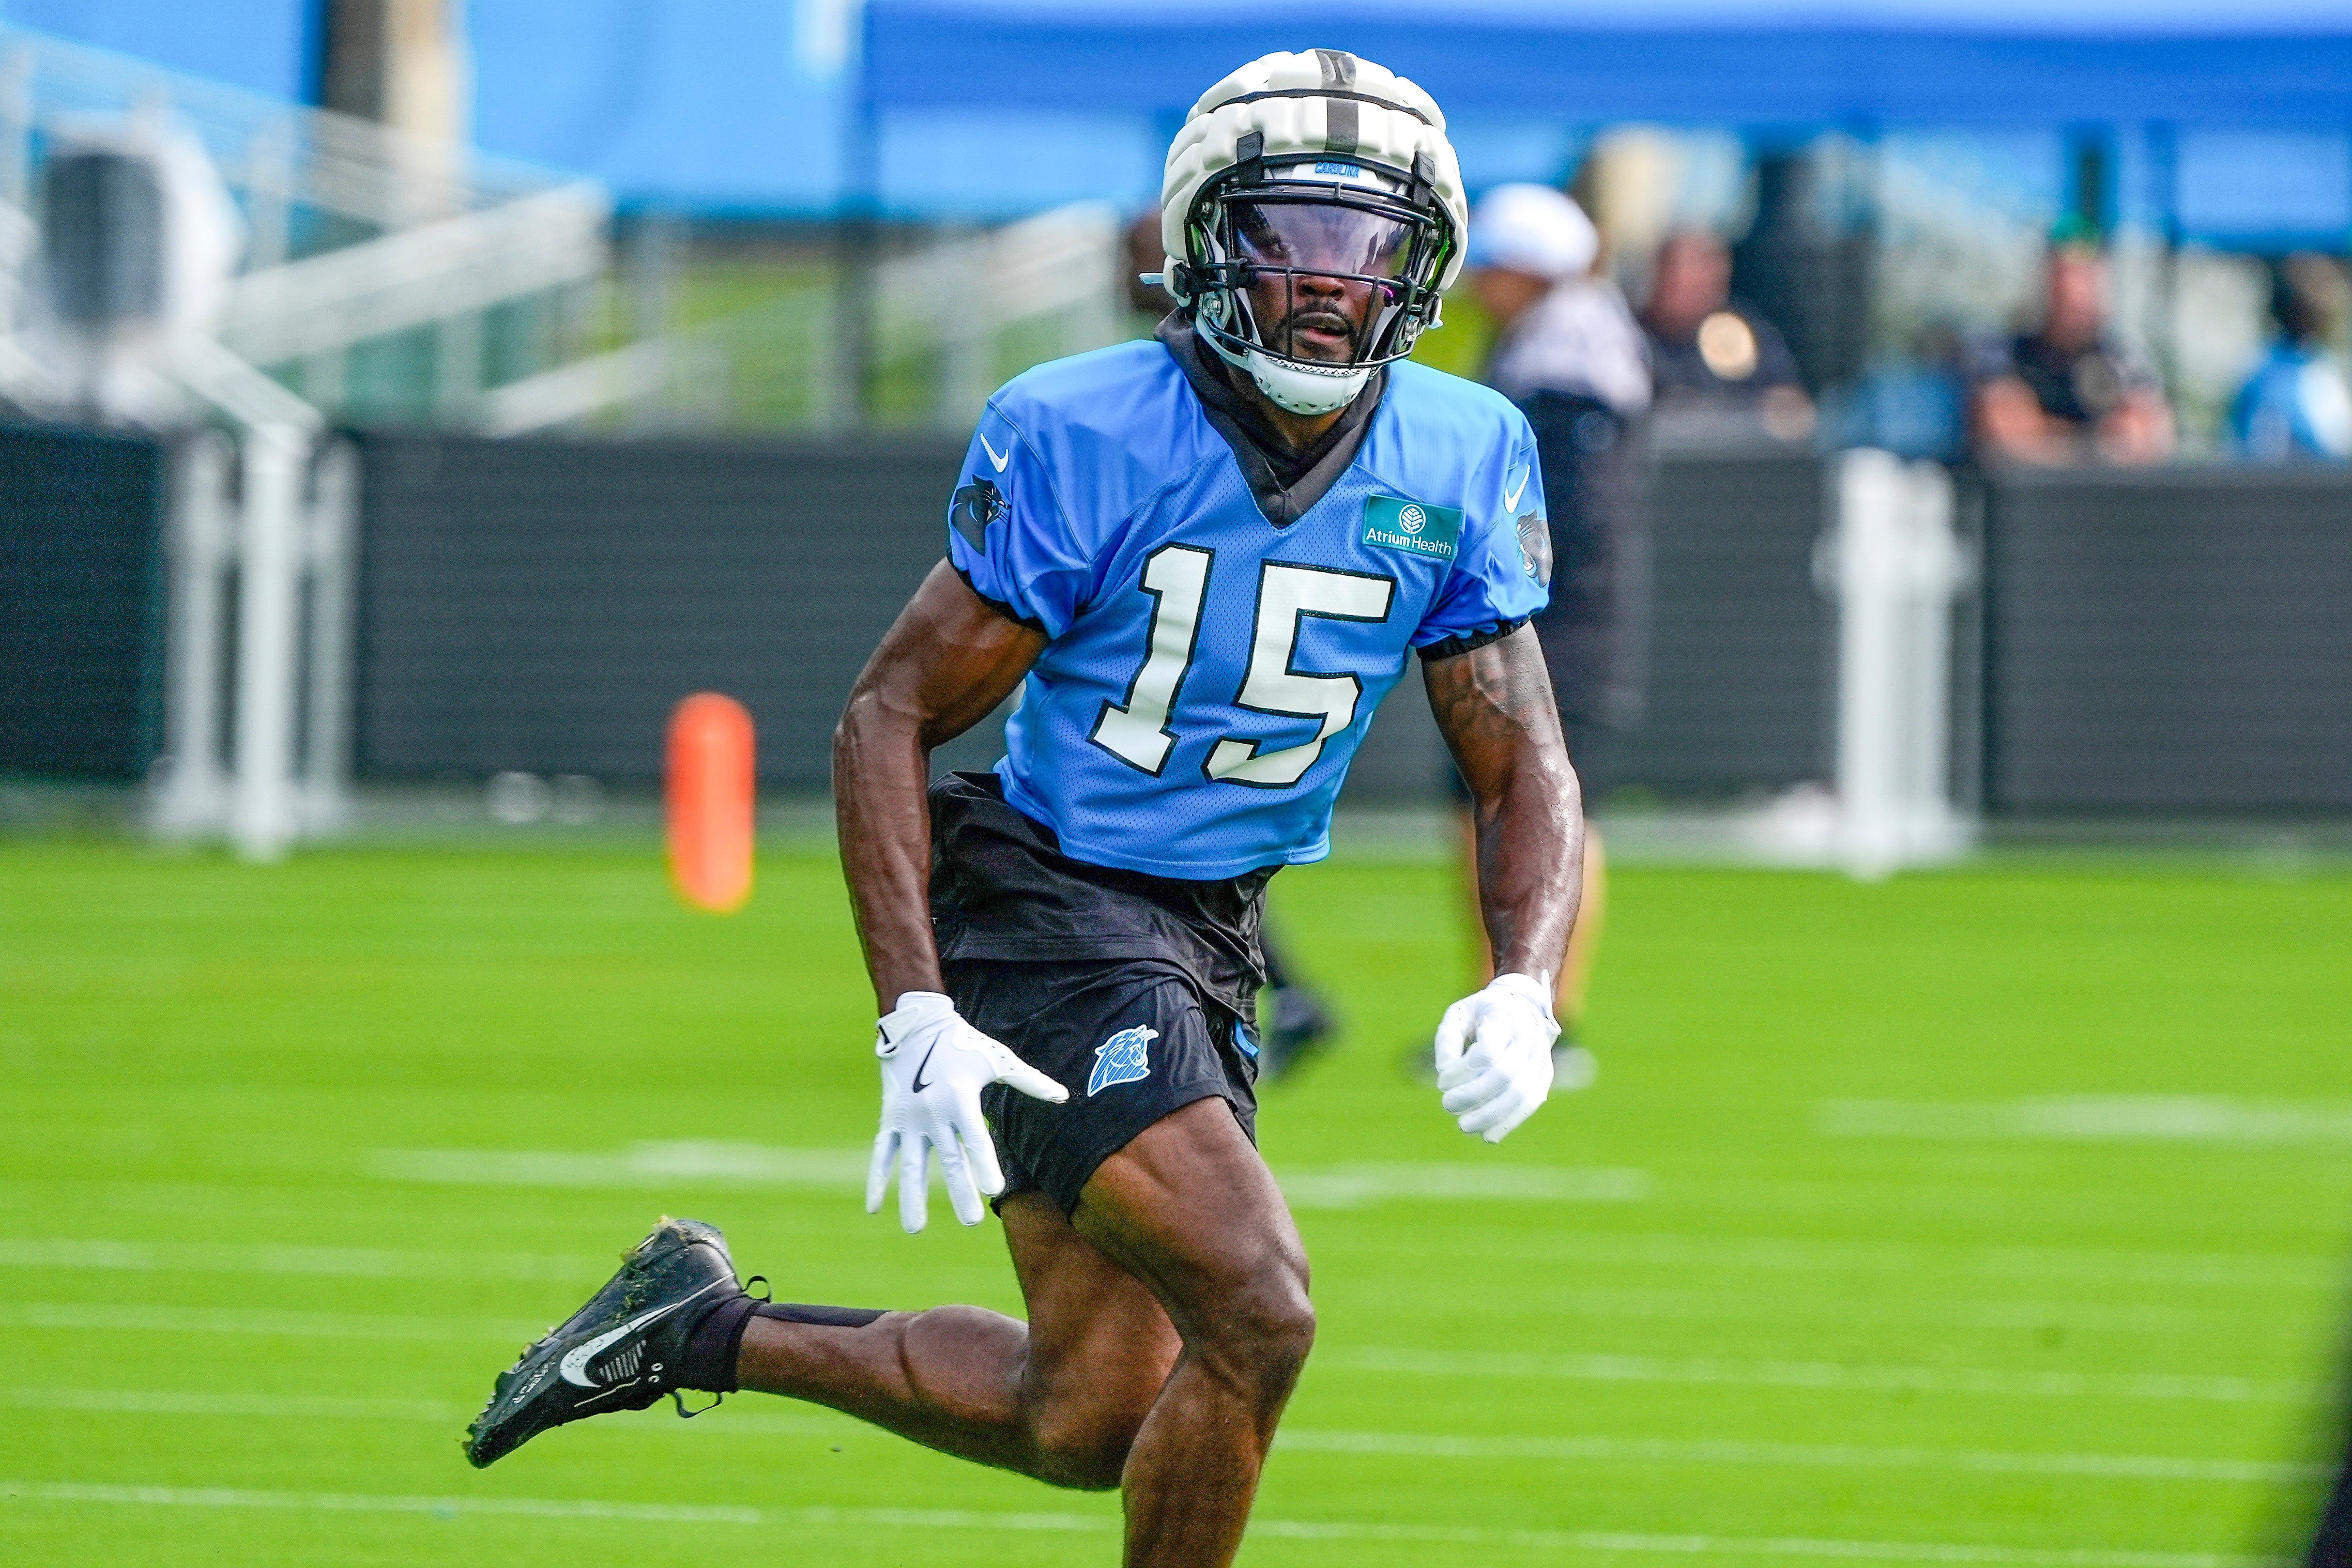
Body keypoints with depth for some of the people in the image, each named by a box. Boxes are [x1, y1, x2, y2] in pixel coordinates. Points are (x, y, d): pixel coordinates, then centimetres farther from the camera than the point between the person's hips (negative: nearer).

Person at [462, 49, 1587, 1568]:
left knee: (1087, 1423, 11)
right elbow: (890, 717, -12)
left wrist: (1522, 992, -17)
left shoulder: (1461, 462, -3)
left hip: (1213, 938, 7)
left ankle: (703, 1330, 30)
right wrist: (916, 1021, -22)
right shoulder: (1080, 436, -17)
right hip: (1047, 914, -7)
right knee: (1256, 1315, -22)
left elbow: (1527, 770, 3)